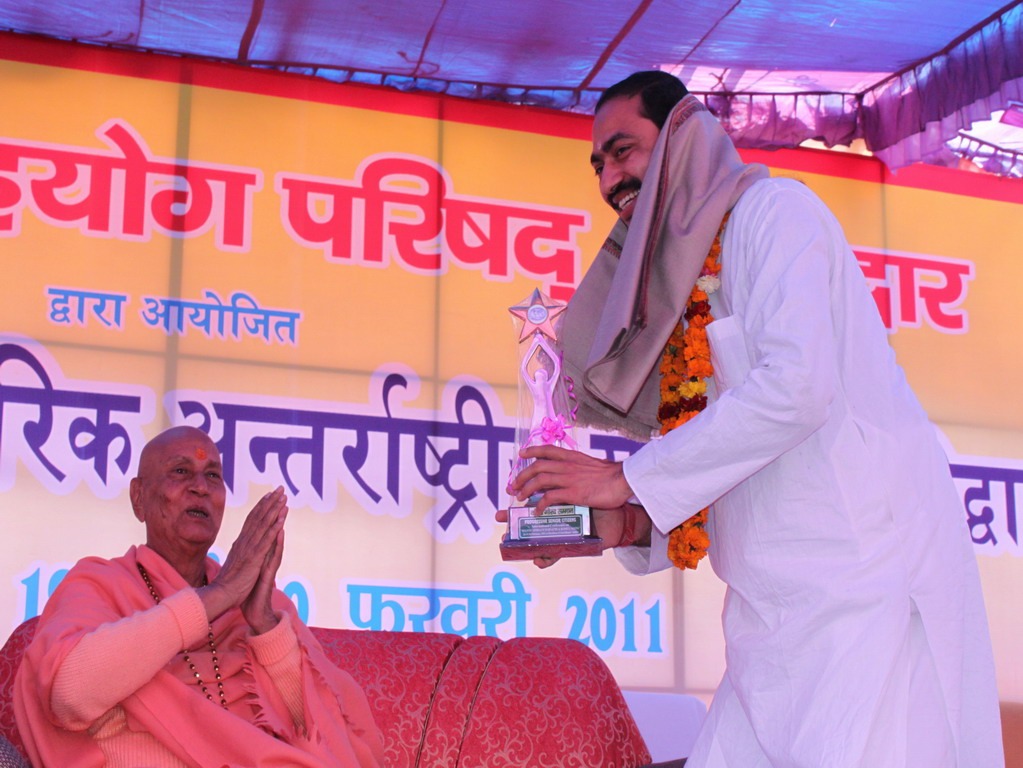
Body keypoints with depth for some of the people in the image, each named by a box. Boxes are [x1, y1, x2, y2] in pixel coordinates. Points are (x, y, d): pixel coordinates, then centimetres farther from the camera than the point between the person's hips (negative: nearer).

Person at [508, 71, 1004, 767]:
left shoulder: (774, 208, -2)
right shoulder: (688, 281, 21)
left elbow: (797, 385, -19)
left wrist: (630, 479, -14)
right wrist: (631, 526, 3)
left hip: (866, 585, -8)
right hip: (782, 616, 8)